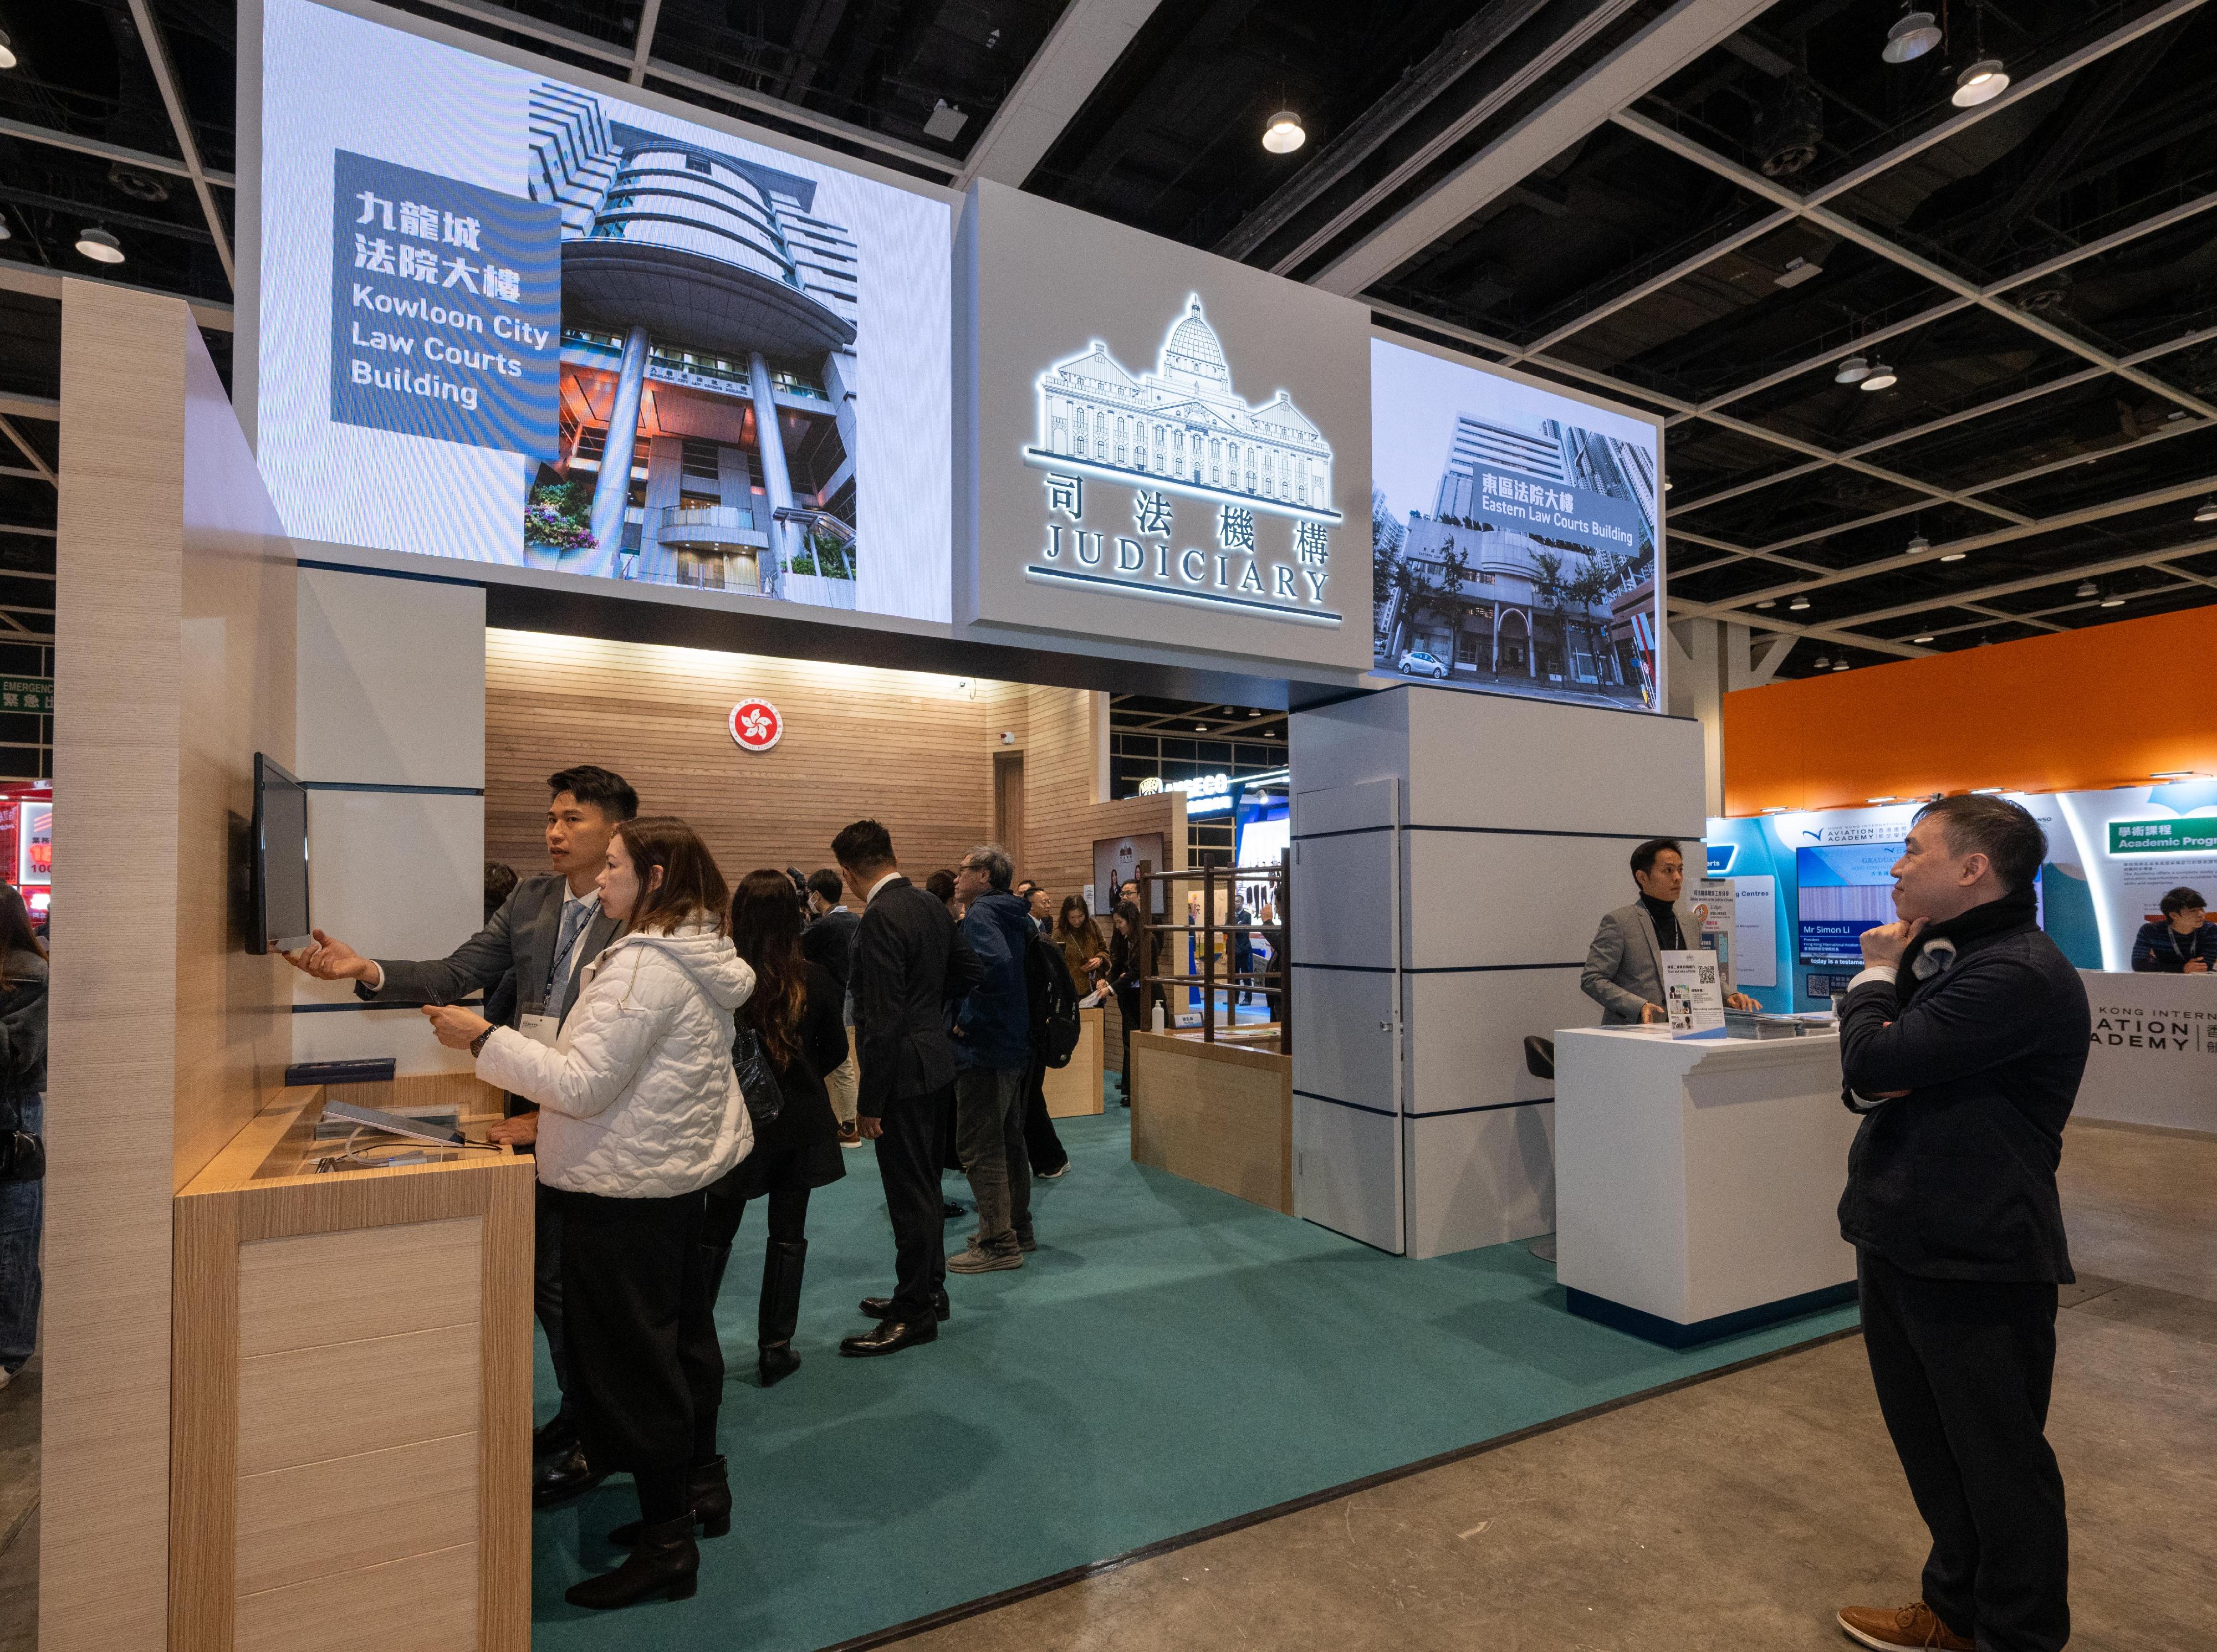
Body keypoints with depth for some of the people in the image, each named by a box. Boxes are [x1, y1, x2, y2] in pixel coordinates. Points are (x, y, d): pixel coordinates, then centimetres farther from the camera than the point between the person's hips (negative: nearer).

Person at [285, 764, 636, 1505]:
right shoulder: (530, 899, 6)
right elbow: (453, 976, 4)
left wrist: (548, 1116, -19)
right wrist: (365, 970, -11)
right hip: (528, 1111, 7)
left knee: (561, 1281, 3)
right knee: (550, 1276, 17)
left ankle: (590, 1444, 23)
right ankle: (581, 1414, 37)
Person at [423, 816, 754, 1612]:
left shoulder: (642, 966, -22)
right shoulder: (703, 957, 8)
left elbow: (586, 1084, -22)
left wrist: (485, 1038, -14)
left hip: (625, 1193, -10)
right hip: (682, 1176, 10)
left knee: (631, 1354, 3)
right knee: (682, 1333, 21)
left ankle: (666, 1542, 17)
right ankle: (702, 1487, 38)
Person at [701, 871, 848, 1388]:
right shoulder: (815, 979, -12)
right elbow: (835, 1051, 0)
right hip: (799, 1122, 1)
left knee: (717, 1233, 16)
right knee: (788, 1234, 11)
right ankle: (775, 1348, 18)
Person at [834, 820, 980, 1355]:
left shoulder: (881, 917, -21)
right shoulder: (932, 905, 6)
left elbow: (883, 1018, -23)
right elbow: (967, 973, 15)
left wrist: (870, 1100, -18)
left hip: (904, 1070, -9)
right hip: (936, 1059, 9)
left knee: (910, 1192, 2)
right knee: (923, 1184, 20)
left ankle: (915, 1312, 15)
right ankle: (927, 1289, 33)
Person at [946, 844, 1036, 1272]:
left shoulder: (979, 915, -15)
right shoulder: (1015, 915, 13)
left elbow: (995, 964, -32)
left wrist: (968, 1018, -22)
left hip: (985, 1048, -10)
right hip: (1017, 1045, 10)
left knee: (978, 1146, -2)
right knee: (1009, 1140, 18)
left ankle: (998, 1243, 5)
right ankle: (1017, 1228, 29)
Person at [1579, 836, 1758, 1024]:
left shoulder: (1691, 921, 15)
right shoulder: (1619, 922, -5)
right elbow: (1592, 979, -8)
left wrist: (1728, 997, 7)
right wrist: (1639, 1006, -19)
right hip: (1631, 1030, -6)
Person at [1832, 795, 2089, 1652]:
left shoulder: (2020, 974, -20)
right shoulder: (1941, 958, 12)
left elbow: (1875, 1062, -24)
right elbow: (1863, 1081, 12)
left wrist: (1876, 978, -6)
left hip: (1976, 1261, -9)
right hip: (1900, 1240, 9)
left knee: (1997, 1456, 9)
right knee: (1930, 1442, 22)